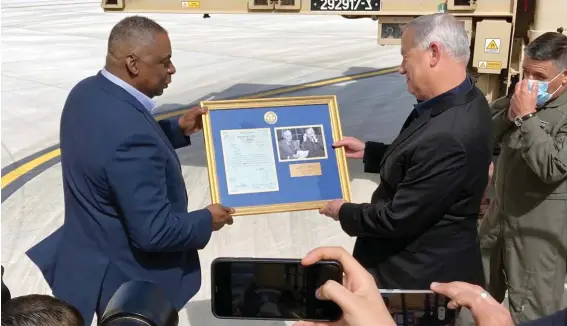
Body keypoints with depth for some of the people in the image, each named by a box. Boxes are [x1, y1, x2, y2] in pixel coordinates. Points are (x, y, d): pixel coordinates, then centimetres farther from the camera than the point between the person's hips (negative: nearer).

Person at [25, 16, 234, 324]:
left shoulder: (87, 92, -6)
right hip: (128, 280, -8)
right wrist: (207, 221, -14)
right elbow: (154, 232, -31)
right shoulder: (129, 133, -35)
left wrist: (177, 129, 4)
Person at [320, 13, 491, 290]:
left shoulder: (449, 136, -35)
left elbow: (398, 219, -27)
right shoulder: (463, 100, -4)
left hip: (423, 274, -9)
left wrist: (344, 212, -11)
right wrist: (367, 152, 10)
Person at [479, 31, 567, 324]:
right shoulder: (524, 100, 5)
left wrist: (525, 117, -28)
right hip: (502, 218, 8)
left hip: (539, 231, -7)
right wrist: (509, 113, -13)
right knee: (485, 294, 26)